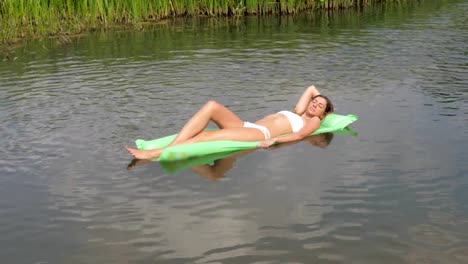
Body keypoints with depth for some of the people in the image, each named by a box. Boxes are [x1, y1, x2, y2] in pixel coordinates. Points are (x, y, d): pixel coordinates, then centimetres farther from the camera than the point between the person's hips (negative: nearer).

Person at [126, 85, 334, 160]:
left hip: (260, 135, -8)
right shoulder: (297, 113, 35)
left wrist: (275, 140, -25)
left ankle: (155, 154, -34)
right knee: (211, 106, -18)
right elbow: (311, 88, 48)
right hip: (247, 127, 8)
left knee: (208, 135, -29)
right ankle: (170, 147, -30)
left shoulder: (313, 122, 12)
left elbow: (299, 135, -11)